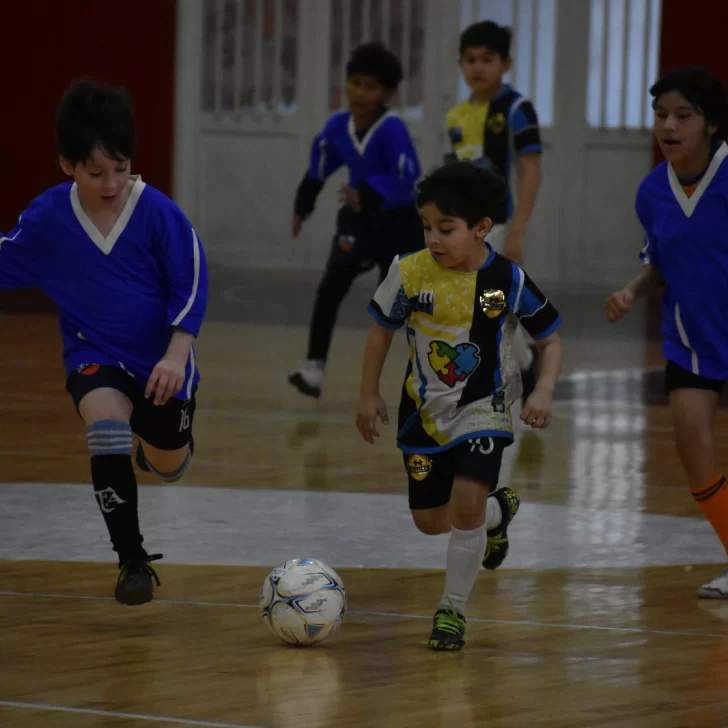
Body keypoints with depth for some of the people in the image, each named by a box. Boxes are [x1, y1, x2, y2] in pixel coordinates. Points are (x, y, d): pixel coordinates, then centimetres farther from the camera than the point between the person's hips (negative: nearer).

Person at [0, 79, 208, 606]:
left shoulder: (159, 213, -19)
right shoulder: (47, 217, -12)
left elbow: (191, 284, -13)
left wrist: (176, 354, -22)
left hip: (161, 360, 0)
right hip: (94, 356, 0)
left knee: (169, 466, 17)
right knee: (105, 421, -31)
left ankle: (152, 440, 60)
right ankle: (133, 560, -20)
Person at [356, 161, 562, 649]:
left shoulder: (508, 280, -16)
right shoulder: (410, 273, -12)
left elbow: (551, 339, -5)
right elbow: (382, 329, 4)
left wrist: (543, 392, -20)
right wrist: (369, 395, 4)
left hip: (483, 410, -3)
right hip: (426, 411, 3)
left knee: (466, 504, -20)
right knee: (430, 521, 9)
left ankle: (453, 609, -1)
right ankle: (499, 510, 42)